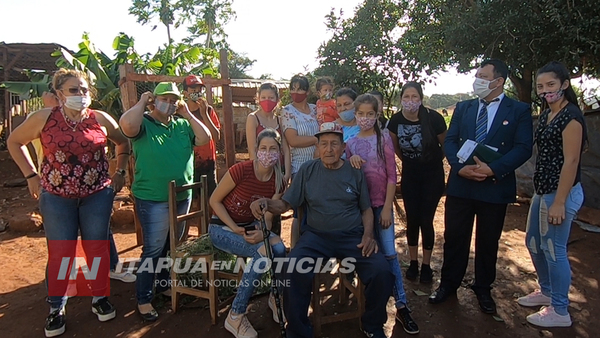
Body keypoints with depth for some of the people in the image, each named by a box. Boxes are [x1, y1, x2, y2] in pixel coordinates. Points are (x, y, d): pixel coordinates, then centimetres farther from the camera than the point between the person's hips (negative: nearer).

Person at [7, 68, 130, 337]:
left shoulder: (101, 119, -2)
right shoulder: (44, 118, -5)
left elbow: (124, 143, 14)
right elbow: (14, 142, 9)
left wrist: (120, 172, 7)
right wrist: (31, 175, 2)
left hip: (98, 195, 1)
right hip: (56, 197, -1)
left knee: (97, 249, 10)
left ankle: (99, 297, 29)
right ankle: (56, 308, 25)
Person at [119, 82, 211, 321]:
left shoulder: (183, 125, 8)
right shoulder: (144, 124, -7)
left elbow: (205, 138, -2)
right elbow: (126, 124, -29)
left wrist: (188, 115, -3)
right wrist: (142, 102, -15)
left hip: (182, 196, 6)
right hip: (153, 200, -6)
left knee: (173, 246, 20)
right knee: (153, 250, -2)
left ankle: (164, 284, 40)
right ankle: (144, 299, 13)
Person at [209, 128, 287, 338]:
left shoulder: (278, 182, -6)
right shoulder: (241, 170, -23)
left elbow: (267, 217, -3)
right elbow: (214, 201, -13)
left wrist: (263, 233, -26)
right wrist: (234, 228, -22)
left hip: (250, 227, 5)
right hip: (222, 227, -4)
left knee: (279, 248, -26)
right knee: (262, 252, -30)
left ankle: (276, 298, 3)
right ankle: (235, 316, -14)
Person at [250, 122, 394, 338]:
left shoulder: (355, 172, 6)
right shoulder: (307, 170, 4)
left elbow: (366, 208, 13)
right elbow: (286, 203, 3)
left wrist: (368, 234, -5)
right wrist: (266, 203, -19)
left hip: (353, 237, 1)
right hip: (317, 236, -1)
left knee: (381, 271, -22)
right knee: (294, 272, -29)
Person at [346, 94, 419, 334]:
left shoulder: (383, 138, -3)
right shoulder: (351, 143, 5)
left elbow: (392, 175, -6)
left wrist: (387, 207, -11)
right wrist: (351, 161, -12)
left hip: (381, 203, -2)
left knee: (389, 253, -2)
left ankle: (401, 306, 5)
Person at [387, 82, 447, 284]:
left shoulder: (433, 118, -20)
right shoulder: (396, 120, -12)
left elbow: (445, 145, -1)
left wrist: (432, 161, 11)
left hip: (432, 176, -2)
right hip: (410, 176, 2)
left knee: (426, 220, 0)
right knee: (412, 220, 5)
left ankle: (426, 265, 17)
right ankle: (413, 262, 22)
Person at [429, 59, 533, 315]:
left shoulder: (519, 110, -1)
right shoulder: (463, 108, 9)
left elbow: (523, 148, -10)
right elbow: (449, 141, 2)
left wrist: (493, 169, -23)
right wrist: (460, 167, -15)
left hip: (495, 186, -2)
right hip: (460, 184, 2)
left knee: (488, 241, 12)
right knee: (454, 237, 9)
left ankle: (483, 289, 30)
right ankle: (448, 283, 27)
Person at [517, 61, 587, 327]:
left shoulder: (571, 116, -16)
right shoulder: (546, 114, 11)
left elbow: (571, 162, -19)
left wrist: (559, 202, -21)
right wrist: (544, 195, 13)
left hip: (561, 193, -9)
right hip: (543, 190, 9)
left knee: (553, 249, 0)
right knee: (533, 242, 19)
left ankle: (560, 311, 16)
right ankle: (546, 291, 38)